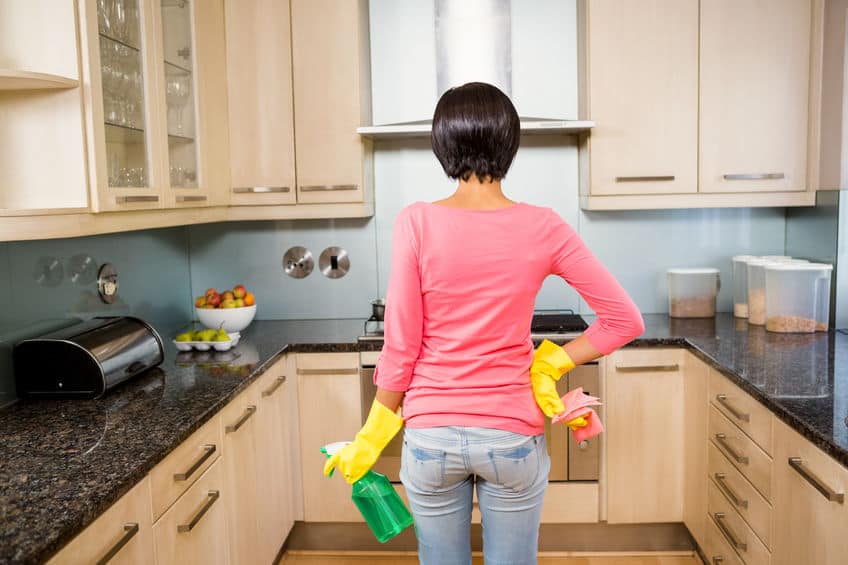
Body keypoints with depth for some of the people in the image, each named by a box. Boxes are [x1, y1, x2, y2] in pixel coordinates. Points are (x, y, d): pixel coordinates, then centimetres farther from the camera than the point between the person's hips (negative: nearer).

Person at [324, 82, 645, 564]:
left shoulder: (418, 223, -13)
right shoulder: (542, 228, -9)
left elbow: (401, 347, -11)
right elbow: (626, 320, -5)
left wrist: (372, 439, 1)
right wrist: (550, 364, 1)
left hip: (431, 436, 0)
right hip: (513, 436, 1)